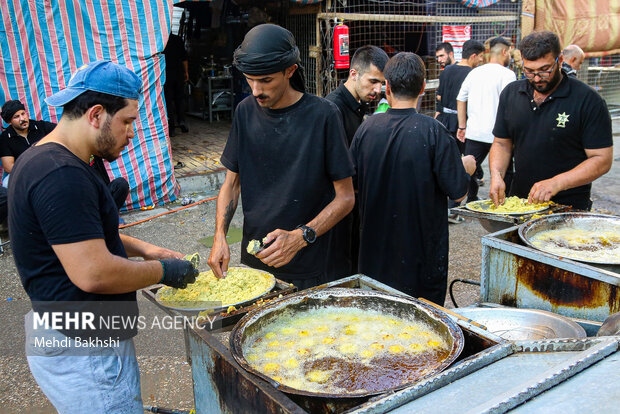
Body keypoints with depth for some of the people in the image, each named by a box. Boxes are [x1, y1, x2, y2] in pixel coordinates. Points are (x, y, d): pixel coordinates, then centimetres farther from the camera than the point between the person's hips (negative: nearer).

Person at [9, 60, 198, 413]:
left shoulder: (44, 159, 10)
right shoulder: (62, 175, -25)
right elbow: (94, 274, -30)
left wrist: (142, 248, 10)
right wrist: (164, 271, -14)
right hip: (83, 353, -10)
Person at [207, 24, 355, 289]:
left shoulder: (322, 115, -14)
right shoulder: (246, 111, -1)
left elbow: (345, 197, -11)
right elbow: (232, 181, 7)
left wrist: (300, 237, -23)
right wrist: (220, 235, -8)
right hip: (252, 259, 4)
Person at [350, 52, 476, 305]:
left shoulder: (367, 127, -7)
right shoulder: (432, 131, -18)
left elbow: (353, 182, 3)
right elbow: (457, 191, -13)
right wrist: (466, 169, 7)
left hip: (376, 245, 4)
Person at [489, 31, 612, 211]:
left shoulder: (587, 100, -6)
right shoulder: (510, 93, 8)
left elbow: (602, 159, -9)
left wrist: (556, 183, -22)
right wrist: (496, 175, -6)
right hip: (518, 202, 4)